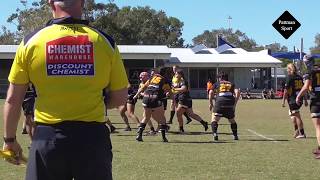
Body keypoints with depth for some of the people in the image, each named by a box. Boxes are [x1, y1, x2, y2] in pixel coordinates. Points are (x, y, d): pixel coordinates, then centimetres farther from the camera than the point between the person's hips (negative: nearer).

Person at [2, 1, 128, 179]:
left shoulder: (31, 41, -2)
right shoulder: (104, 41, -2)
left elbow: (13, 99, 1)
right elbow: (120, 98, 4)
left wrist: (10, 139, 12)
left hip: (47, 137, 0)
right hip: (92, 136, 0)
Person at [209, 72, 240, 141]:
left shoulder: (217, 84, 19)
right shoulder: (231, 84, 23)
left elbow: (211, 92, 4)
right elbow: (237, 92, 6)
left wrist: (210, 103, 8)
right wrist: (235, 103, 7)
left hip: (220, 101, -2)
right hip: (230, 103, 2)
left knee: (214, 119, 3)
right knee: (232, 120, 24)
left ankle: (215, 134, -19)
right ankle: (235, 135, 20)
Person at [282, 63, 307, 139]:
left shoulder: (290, 77, -8)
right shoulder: (300, 77, 11)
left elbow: (286, 90, -11)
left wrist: (283, 100, -7)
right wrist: (305, 100, 19)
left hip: (293, 100, -7)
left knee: (297, 116, -4)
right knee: (292, 114, 20)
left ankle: (302, 133, -4)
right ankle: (297, 131, 21)